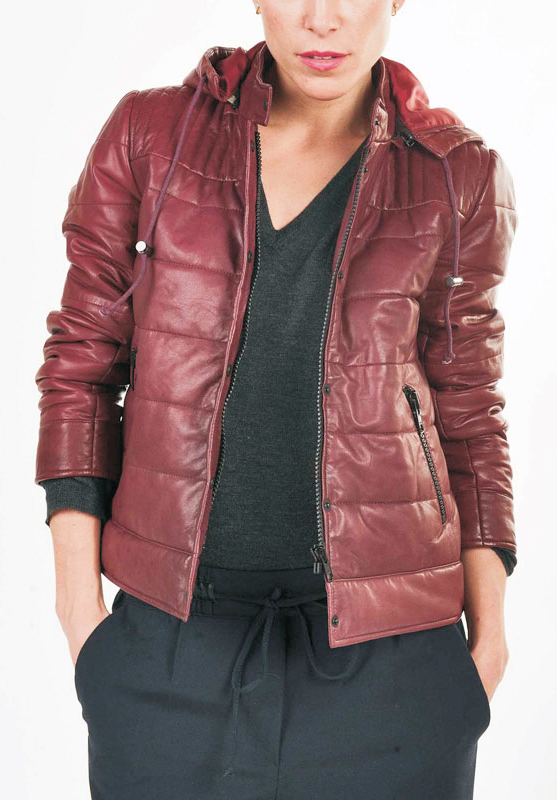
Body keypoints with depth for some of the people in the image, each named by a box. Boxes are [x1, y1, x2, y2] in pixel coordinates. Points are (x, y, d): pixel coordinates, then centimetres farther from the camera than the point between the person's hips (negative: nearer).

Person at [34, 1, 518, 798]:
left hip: (384, 644, 0)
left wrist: (488, 616, 1)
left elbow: (465, 405, 6)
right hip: (169, 632, 1)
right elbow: (81, 360, 2)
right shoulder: (149, 134, -1)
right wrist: (80, 594, -1)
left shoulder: (459, 178, 0)